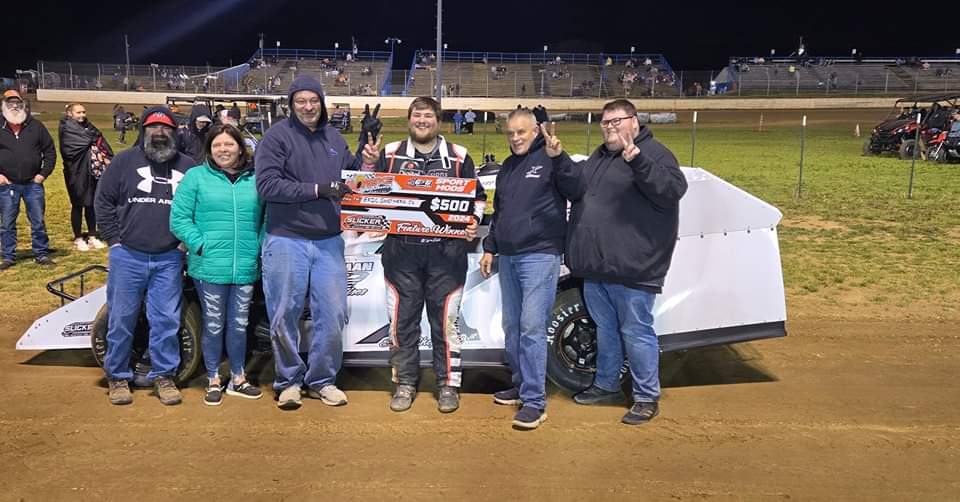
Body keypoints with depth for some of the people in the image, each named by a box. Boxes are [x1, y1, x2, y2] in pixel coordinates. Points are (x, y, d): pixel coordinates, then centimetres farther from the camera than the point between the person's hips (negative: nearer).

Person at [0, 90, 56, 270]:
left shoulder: (36, 126, 3)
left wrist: (44, 174, -1)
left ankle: (41, 254, 17)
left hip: (33, 183, 0)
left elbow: (50, 151, 7)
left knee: (38, 221, 6)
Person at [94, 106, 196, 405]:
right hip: (127, 256, -1)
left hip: (169, 259, 1)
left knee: (166, 321, 3)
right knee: (121, 320, 7)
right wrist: (114, 240, -2)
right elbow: (103, 201, 4)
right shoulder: (124, 161, 4)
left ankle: (163, 375, 17)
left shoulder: (188, 167, 8)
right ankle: (118, 377, 21)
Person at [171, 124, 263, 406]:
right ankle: (213, 381, 22)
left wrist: (261, 247, -2)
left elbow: (265, 218, 10)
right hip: (209, 266, -2)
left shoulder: (255, 179, 9)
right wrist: (200, 245, -12)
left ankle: (238, 379, 26)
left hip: (246, 267, 2)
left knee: (239, 325, 12)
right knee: (213, 325, 8)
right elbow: (179, 218, -3)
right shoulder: (195, 176, 1)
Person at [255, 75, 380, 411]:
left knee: (332, 315, 6)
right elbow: (267, 185, -13)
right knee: (285, 316, 4)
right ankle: (289, 381, 21)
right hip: (287, 240, -4)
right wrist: (316, 189, -18)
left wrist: (366, 163, 2)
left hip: (328, 241, 4)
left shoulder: (334, 138, 12)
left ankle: (322, 380, 21)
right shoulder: (277, 136, -4)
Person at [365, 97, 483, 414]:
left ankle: (448, 384, 15)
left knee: (444, 319, 2)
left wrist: (473, 222, -4)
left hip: (446, 250, -1)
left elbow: (477, 196, 13)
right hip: (401, 250, 2)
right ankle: (405, 382, 20)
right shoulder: (390, 154, 10)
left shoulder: (458, 157, 7)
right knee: (402, 319, 6)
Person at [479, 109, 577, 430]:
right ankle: (520, 385, 27)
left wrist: (559, 158, -34)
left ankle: (534, 401, -6)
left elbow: (576, 189, -19)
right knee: (512, 327, 13)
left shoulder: (549, 159, -4)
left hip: (539, 256, -8)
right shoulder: (507, 167, 18)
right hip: (508, 258, 8)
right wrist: (490, 248, 20)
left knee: (532, 327, -11)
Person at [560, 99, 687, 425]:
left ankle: (647, 397, 13)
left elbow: (674, 190, -22)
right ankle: (606, 385, 34)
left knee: (635, 332, 0)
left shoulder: (653, 154, -6)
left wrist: (638, 161, -34)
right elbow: (574, 190, 28)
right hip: (594, 266, 8)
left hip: (631, 267, -8)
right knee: (605, 329, 19)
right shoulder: (599, 157, 18)